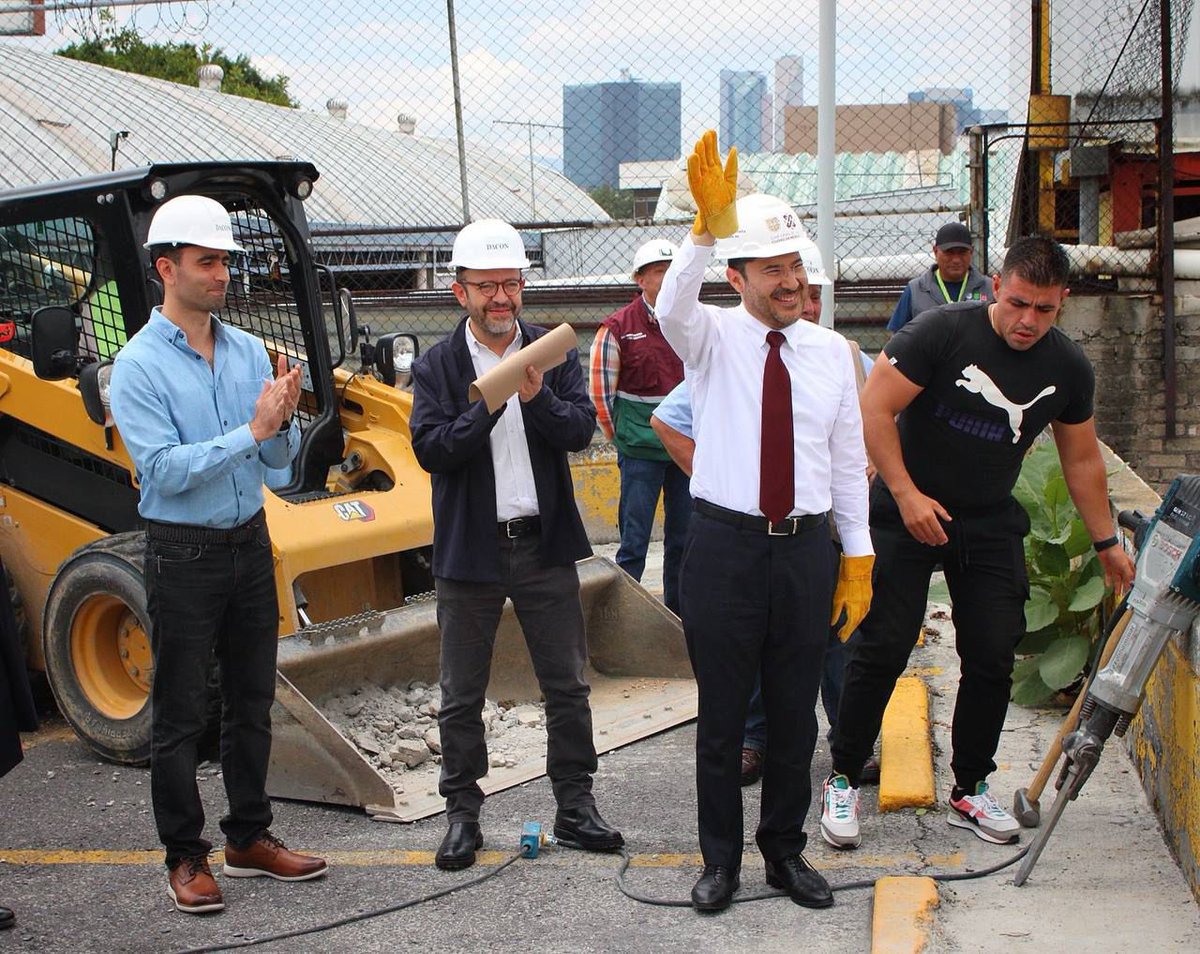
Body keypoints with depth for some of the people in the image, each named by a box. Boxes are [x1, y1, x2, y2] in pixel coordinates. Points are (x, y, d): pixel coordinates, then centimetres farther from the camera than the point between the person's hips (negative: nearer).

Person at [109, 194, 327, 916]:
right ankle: (186, 857, 14)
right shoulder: (139, 365, -11)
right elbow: (165, 470, -20)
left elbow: (281, 458, 5)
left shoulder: (249, 351, 5)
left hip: (250, 544, 6)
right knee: (181, 715, 3)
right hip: (184, 556, -5)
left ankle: (250, 838, 27)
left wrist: (283, 424, -17)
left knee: (252, 703, 14)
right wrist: (252, 430, -24)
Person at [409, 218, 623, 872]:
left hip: (544, 543, 2)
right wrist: (489, 404, -25)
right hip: (469, 549, -1)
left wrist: (537, 397, -25)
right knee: (462, 695, 7)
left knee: (567, 687, 8)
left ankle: (575, 807, 20)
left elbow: (581, 429, -8)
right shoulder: (437, 366, -1)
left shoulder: (553, 354, 4)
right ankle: (462, 814, 20)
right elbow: (431, 449, -14)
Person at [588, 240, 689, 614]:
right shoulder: (617, 329, -5)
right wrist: (621, 439, 2)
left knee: (683, 537, 12)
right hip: (640, 453, -4)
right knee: (634, 541, -1)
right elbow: (600, 392, -1)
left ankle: (678, 612, 24)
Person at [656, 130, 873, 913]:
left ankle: (787, 851, 30)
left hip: (806, 549, 3)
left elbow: (849, 459, 8)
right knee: (723, 716, 8)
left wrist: (859, 559, 7)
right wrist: (707, 226, -44)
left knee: (796, 715, 13)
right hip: (725, 546, -2)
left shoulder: (832, 352, 5)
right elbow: (673, 307, -28)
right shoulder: (713, 338, -3)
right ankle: (721, 860, 24)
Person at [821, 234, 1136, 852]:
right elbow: (874, 409, -17)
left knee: (993, 657, 1)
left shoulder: (1068, 368, -2)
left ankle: (970, 790, 18)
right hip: (910, 511, -4)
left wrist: (1106, 542, 13)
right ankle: (842, 781, 7)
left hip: (992, 523, 4)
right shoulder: (945, 332, -18)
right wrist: (906, 494, -21)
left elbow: (1081, 460, 11)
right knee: (883, 648, -7)